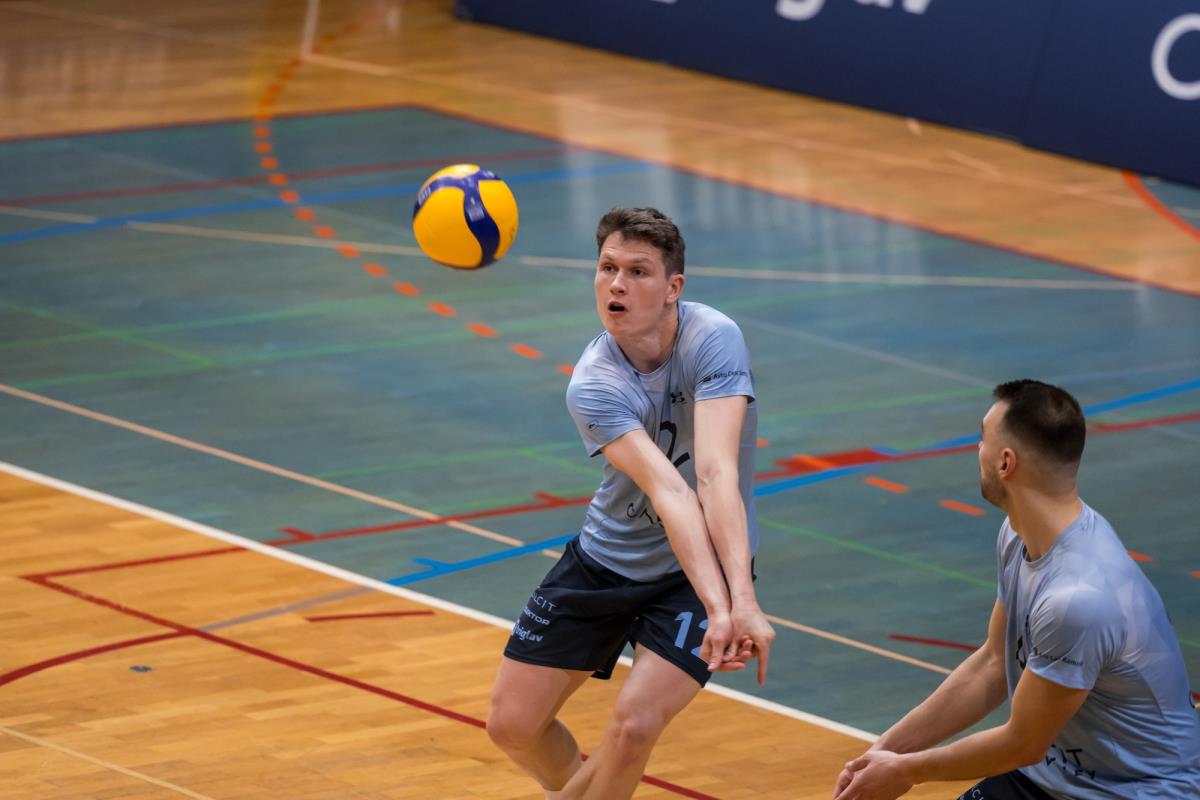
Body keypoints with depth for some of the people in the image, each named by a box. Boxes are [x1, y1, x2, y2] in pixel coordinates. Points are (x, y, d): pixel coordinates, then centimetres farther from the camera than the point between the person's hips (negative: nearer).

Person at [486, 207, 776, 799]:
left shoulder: (712, 338, -25)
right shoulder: (591, 384, -22)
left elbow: (716, 473, -37)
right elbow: (668, 491, -36)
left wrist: (742, 601, -49)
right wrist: (716, 607, -49)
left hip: (706, 562, -2)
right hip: (607, 557, 2)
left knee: (634, 724, -21)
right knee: (512, 724, 3)